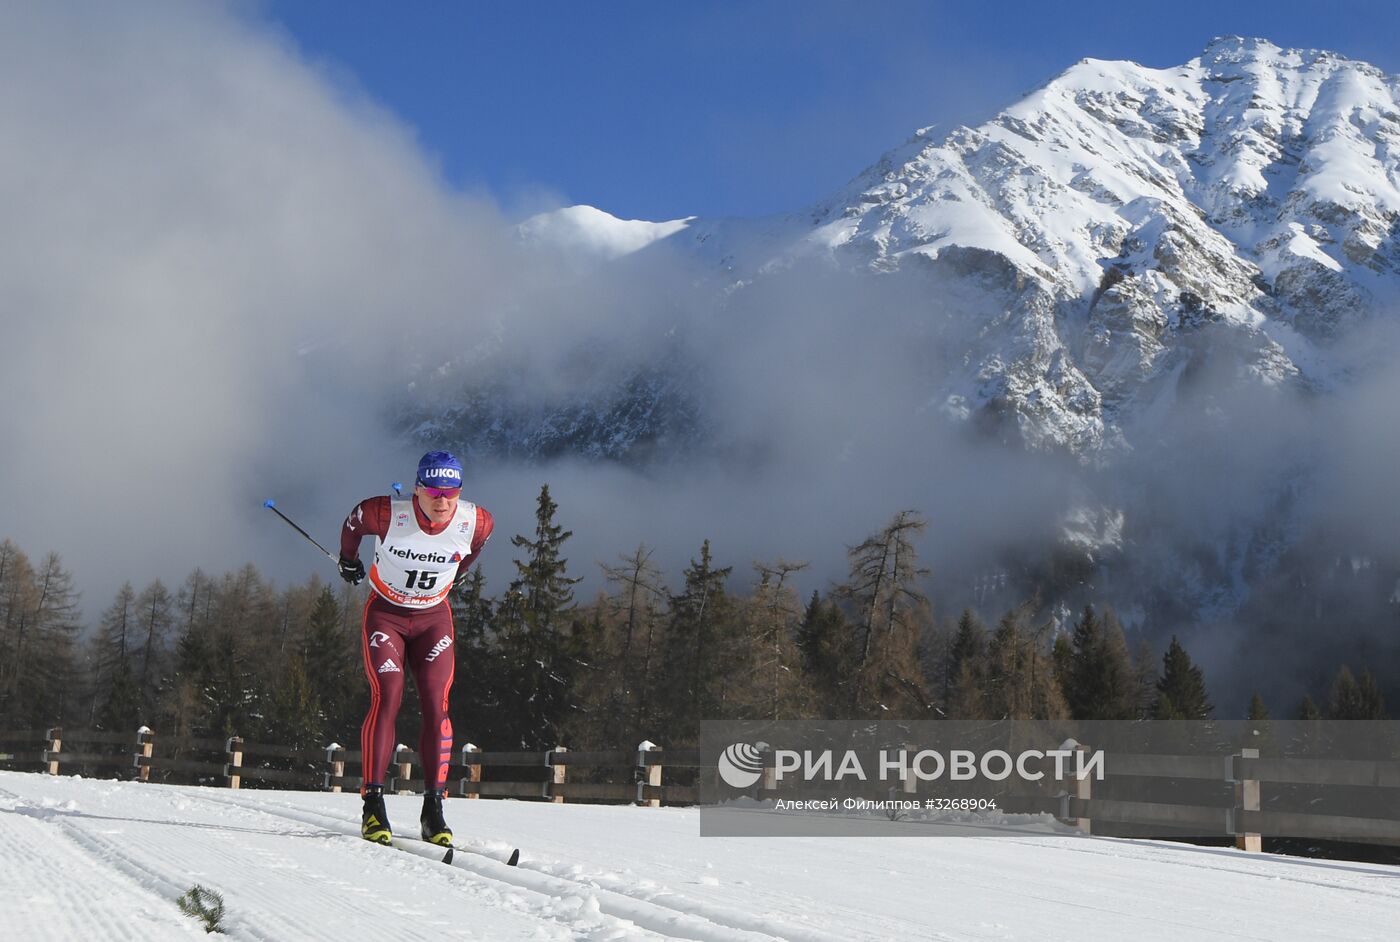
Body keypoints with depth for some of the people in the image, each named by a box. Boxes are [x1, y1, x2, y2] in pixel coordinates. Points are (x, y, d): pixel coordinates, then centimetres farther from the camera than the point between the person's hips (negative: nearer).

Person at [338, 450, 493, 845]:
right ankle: (373, 804, -13)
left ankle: (434, 808, -6)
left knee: (436, 706, -10)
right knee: (386, 698, -17)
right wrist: (348, 562, 16)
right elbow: (353, 522, 0)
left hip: (434, 617, 2)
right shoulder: (386, 514, -24)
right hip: (385, 612, -2)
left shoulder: (475, 523, -17)